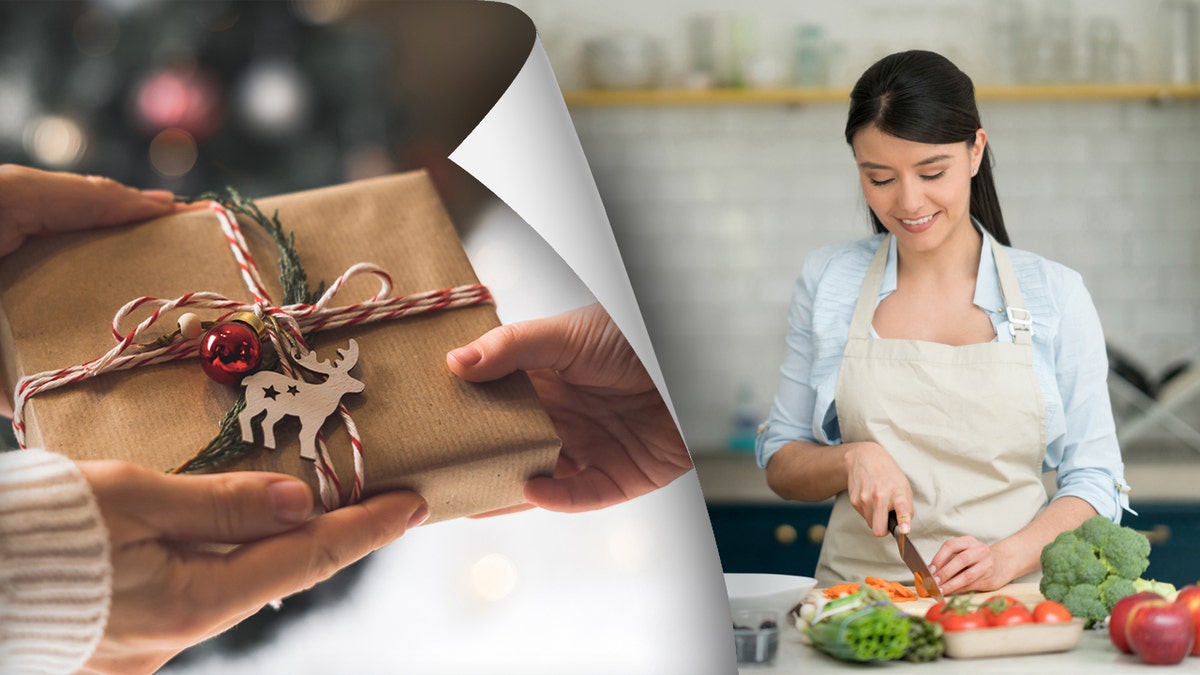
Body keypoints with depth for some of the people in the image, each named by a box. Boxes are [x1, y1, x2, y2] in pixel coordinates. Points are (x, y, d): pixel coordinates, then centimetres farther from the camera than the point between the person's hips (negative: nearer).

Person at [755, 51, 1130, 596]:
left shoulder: (1055, 295, 5)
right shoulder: (827, 283, 8)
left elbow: (1094, 483, 5)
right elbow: (781, 464, 13)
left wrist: (1007, 558, -12)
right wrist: (853, 459, -7)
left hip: (1011, 604, 0)